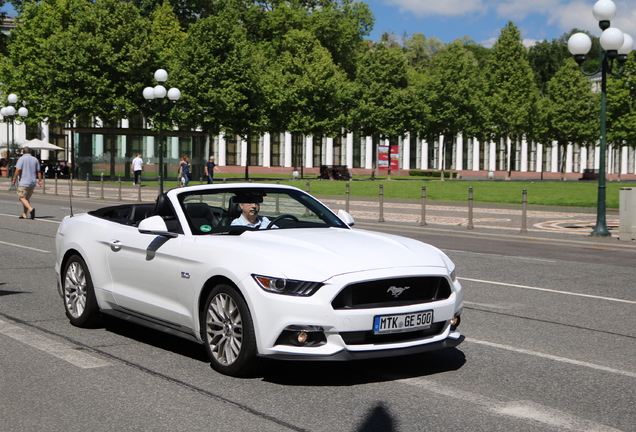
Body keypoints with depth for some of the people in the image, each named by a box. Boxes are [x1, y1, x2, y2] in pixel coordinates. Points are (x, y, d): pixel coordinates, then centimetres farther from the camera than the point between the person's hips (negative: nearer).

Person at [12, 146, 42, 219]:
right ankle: (24, 214, 14)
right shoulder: (35, 160, 9)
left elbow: (18, 170, -13)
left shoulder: (21, 159, -6)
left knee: (22, 197, -2)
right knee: (26, 198, 15)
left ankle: (31, 209, -25)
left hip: (24, 182, -6)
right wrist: (40, 180, 14)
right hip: (33, 182, 6)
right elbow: (38, 172, 8)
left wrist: (14, 180, -5)